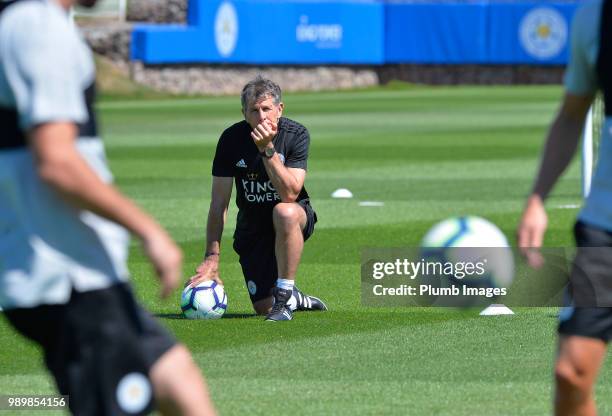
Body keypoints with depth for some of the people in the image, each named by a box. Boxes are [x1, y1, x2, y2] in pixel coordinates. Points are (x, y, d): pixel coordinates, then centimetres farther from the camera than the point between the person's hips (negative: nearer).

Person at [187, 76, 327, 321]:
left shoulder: (296, 135, -17)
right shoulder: (232, 139, -13)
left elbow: (290, 193, -29)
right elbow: (219, 203, -10)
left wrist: (267, 149, -36)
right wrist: (211, 257, -16)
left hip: (294, 218, -2)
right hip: (251, 226, 2)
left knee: (285, 212, -40)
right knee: (263, 308, -9)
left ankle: (285, 296, -24)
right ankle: (295, 299, 28)